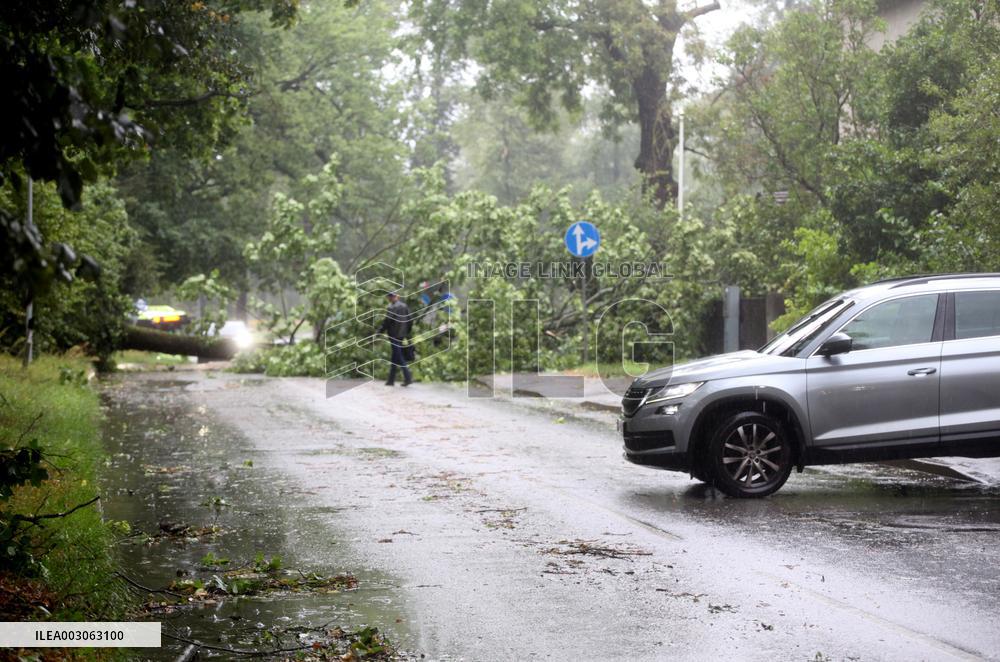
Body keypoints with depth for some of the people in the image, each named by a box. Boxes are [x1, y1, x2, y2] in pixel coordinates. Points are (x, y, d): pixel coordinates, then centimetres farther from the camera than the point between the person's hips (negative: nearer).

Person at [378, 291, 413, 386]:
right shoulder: (404, 306, 10)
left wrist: (380, 331, -4)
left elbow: (387, 321, -16)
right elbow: (410, 321, 12)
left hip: (394, 335, -8)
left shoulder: (391, 308, -13)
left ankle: (408, 377, -14)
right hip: (402, 335, 8)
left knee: (398, 357, -5)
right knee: (395, 357, 13)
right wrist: (406, 332, 21)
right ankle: (391, 379, 17)